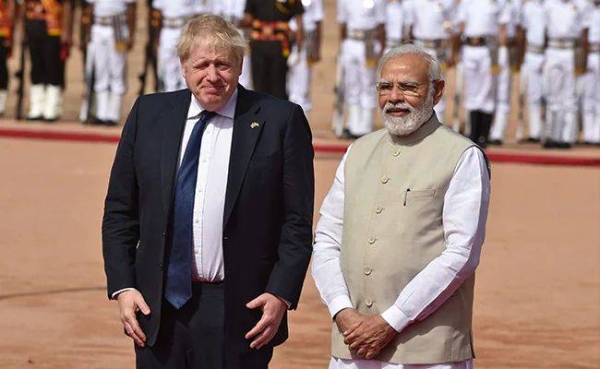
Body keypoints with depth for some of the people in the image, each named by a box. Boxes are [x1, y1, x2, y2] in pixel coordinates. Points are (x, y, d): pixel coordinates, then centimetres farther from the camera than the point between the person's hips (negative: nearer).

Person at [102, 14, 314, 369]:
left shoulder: (280, 120, -1)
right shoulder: (149, 114, 8)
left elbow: (298, 221, -1)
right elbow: (120, 211, 11)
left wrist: (282, 294, -10)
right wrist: (122, 286, 1)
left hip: (238, 312, -3)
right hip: (159, 308, 3)